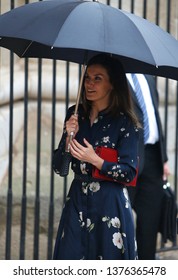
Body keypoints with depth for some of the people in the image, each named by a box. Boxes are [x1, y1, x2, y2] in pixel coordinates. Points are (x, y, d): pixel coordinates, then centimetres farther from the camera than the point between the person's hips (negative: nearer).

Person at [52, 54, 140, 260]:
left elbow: (129, 172, -9)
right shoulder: (75, 115, 7)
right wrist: (68, 137, -10)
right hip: (77, 202, 4)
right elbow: (58, 167, 6)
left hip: (110, 206, -4)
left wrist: (95, 160, -22)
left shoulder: (125, 122, -6)